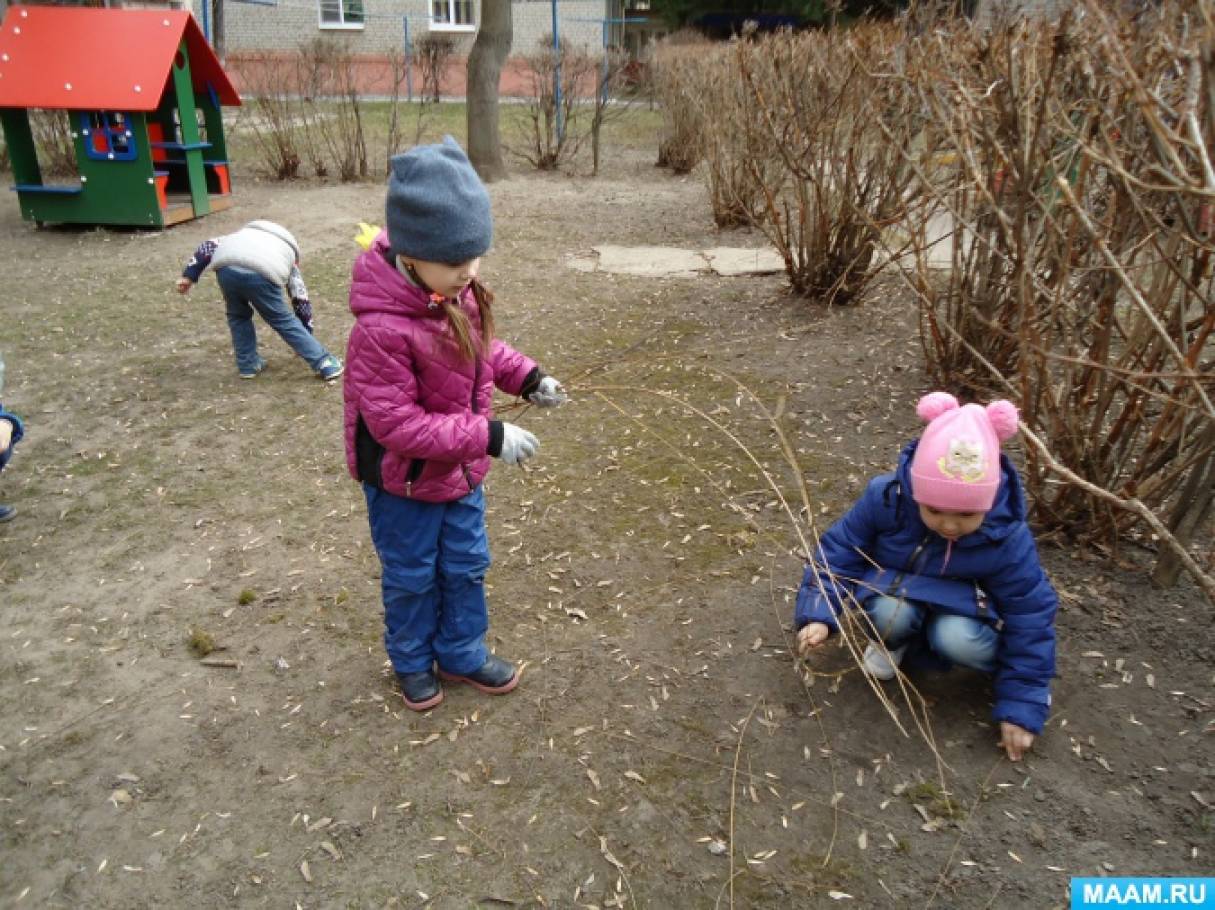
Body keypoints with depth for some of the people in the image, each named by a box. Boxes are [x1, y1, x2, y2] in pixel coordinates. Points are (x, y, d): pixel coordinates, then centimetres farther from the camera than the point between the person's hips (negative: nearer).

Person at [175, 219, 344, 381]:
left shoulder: (241, 235, 44)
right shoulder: (288, 251, 37)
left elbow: (207, 246, 27)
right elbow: (301, 300, 38)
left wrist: (188, 275, 22)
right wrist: (305, 332, 47)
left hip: (226, 268, 2)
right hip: (262, 274, -2)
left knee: (238, 315, 29)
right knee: (284, 320, 15)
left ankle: (248, 364, 31)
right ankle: (326, 364, 15)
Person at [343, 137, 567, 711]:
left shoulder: (458, 292, -10)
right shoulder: (382, 330, -34)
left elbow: (483, 347, 9)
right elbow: (396, 423, -32)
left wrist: (526, 376, -8)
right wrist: (489, 437, -33)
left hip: (461, 470, 7)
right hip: (404, 480, -7)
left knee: (466, 567, 21)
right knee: (411, 577, 16)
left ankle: (462, 653, 43)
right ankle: (412, 662, 42)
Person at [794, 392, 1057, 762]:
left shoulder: (1006, 537, -28)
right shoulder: (885, 497, -28)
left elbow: (1030, 617, -17)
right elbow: (839, 551, -14)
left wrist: (1022, 706, -16)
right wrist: (818, 614, -27)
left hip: (963, 612, -1)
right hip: (900, 595, 1)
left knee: (959, 640, -36)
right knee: (890, 612, -36)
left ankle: (1001, 662, 2)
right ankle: (894, 642, 2)